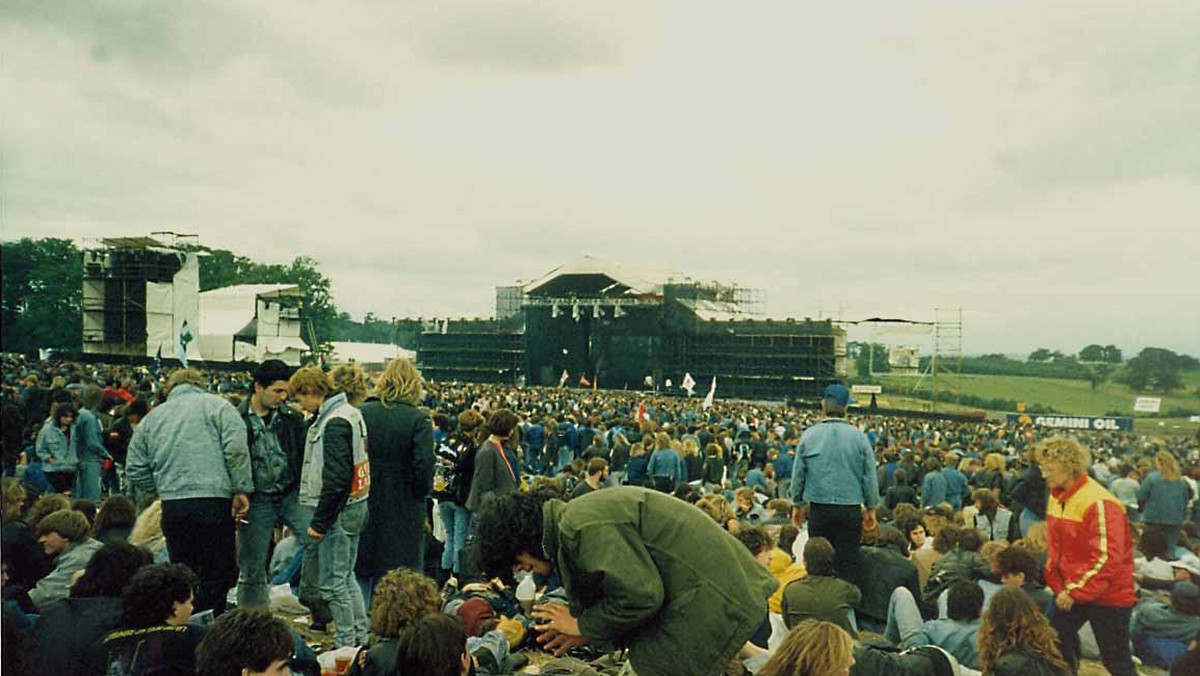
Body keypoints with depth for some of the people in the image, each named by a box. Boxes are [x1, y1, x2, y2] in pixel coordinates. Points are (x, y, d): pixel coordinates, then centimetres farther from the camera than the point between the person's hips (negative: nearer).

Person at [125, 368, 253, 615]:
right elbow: (236, 448, -10)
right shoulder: (215, 405, 4)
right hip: (213, 502, -4)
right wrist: (241, 489, -5)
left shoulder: (152, 418, 18)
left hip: (171, 507, 5)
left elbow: (134, 469, 17)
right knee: (218, 575, 1)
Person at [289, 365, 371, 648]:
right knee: (346, 578, 18)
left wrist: (320, 521, -18)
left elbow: (337, 477, -24)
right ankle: (360, 639, 26)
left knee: (333, 583, -1)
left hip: (338, 511, -10)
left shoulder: (335, 422, -18)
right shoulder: (350, 413, 12)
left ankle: (347, 644, 8)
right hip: (354, 508, 10)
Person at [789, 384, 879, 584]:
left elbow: (798, 474, 3)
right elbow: (870, 476, 2)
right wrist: (871, 508, 14)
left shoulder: (809, 435, -2)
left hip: (819, 509, 1)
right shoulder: (859, 437, -3)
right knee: (848, 562, 6)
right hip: (851, 509, 0)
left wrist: (797, 504, 16)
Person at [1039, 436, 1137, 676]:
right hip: (1070, 591, 7)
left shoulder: (1099, 503, -23)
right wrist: (1058, 586, 4)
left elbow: (1107, 558, -26)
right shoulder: (1057, 497, 4)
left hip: (1107, 595, -7)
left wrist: (1075, 592, -23)